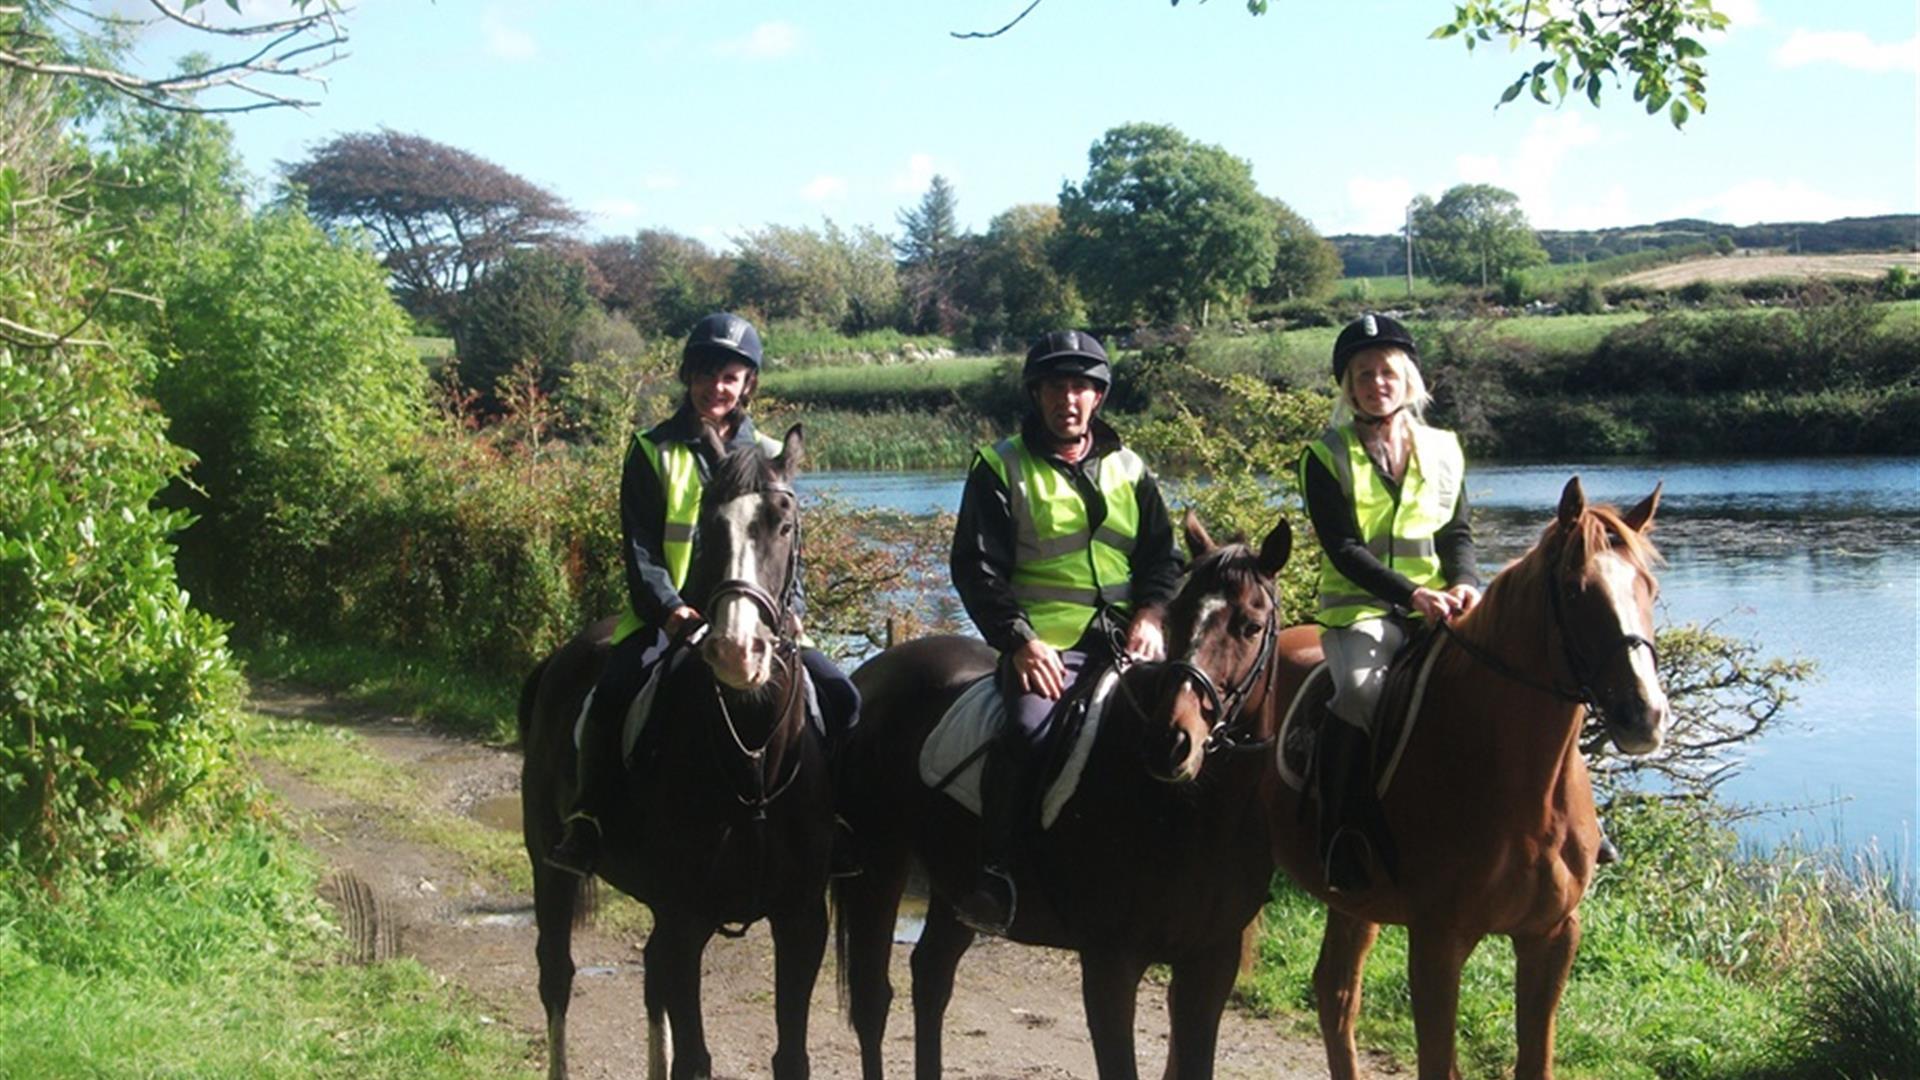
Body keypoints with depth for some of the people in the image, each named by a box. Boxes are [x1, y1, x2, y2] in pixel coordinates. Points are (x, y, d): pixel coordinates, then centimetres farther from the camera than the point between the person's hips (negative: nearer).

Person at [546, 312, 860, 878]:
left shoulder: (769, 457, 13)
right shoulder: (653, 452, 5)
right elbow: (639, 549, -2)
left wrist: (787, 610, -9)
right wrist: (670, 610, -19)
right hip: (667, 615, -2)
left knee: (839, 694, -16)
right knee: (615, 690, -31)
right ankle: (588, 819, -16)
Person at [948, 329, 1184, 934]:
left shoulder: (1128, 469, 19)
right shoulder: (1002, 468, 7)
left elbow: (1163, 559, 19)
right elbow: (977, 568, 0)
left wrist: (1150, 616, -2)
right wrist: (1020, 640, -13)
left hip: (1126, 641, 4)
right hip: (1043, 644, -4)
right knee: (1029, 729, -32)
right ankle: (995, 873, -22)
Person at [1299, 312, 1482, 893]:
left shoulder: (1444, 450, 16)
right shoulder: (1327, 456, 3)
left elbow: (1458, 533, 12)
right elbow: (1343, 548, -6)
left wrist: (1463, 582, -11)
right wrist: (1411, 594, -19)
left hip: (1438, 607, 4)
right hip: (1360, 606, -3)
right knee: (1361, 690, -34)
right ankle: (1344, 839, -25)